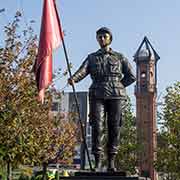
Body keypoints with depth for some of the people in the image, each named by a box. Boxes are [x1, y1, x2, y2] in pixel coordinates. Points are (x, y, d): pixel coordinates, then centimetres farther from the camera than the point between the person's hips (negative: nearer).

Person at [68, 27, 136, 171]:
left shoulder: (119, 57, 16)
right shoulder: (92, 57, 17)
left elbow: (131, 76, 11)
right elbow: (82, 71, -1)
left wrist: (116, 86, 4)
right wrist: (73, 78, -22)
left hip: (116, 96, 0)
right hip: (97, 95, 0)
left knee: (114, 128, -4)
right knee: (97, 127, -11)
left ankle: (111, 162, 1)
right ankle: (98, 162, -9)